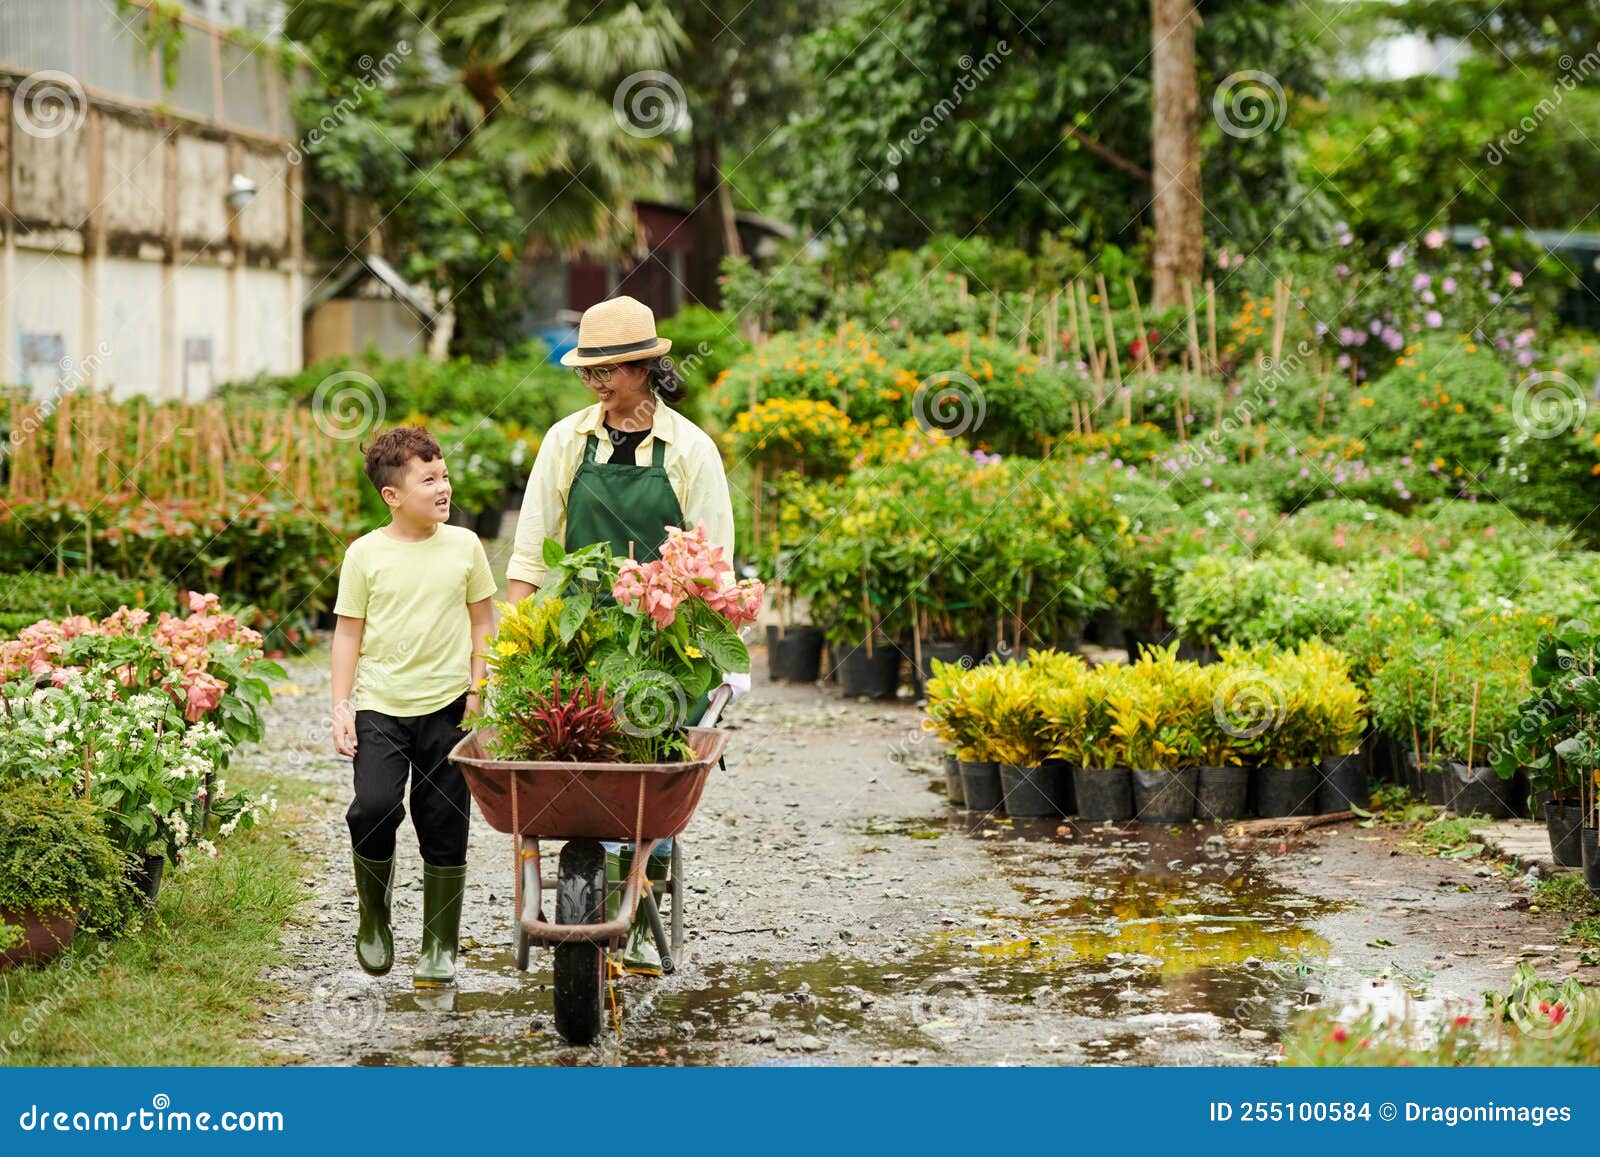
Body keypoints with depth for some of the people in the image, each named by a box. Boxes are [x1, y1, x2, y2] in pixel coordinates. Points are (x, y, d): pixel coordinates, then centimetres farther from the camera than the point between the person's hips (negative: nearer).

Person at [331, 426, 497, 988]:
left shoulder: (464, 546, 3)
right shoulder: (365, 554, -1)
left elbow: (482, 622, 10)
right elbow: (348, 632, 3)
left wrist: (478, 690, 2)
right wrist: (340, 707, -3)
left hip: (447, 708, 2)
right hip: (380, 708, -1)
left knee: (444, 830, 4)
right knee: (374, 807, -18)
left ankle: (440, 948, 17)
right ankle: (374, 916, 7)